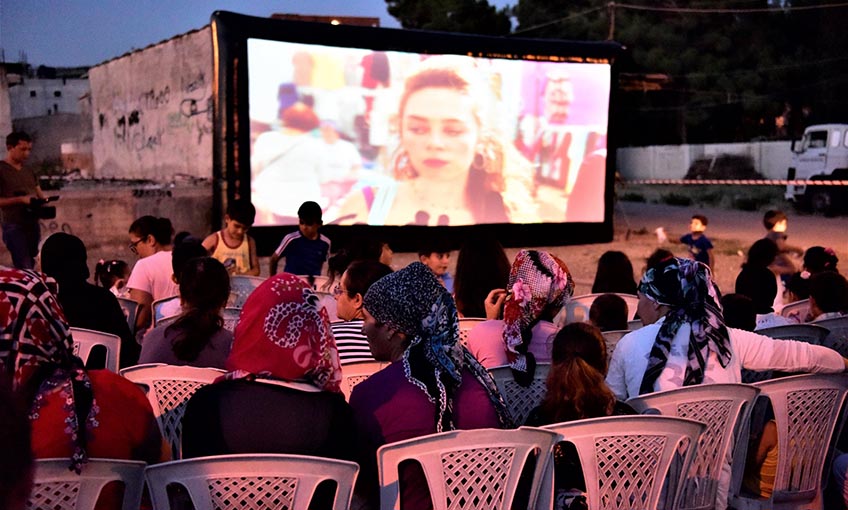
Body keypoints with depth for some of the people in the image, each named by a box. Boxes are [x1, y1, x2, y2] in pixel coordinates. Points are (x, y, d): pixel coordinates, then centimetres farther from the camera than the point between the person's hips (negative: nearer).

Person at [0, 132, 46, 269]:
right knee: (25, 270, -11)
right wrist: (21, 199, -21)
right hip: (14, 226, -7)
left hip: (33, 224, 7)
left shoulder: (29, 172, 16)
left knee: (31, 267, 11)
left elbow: (40, 196, 18)